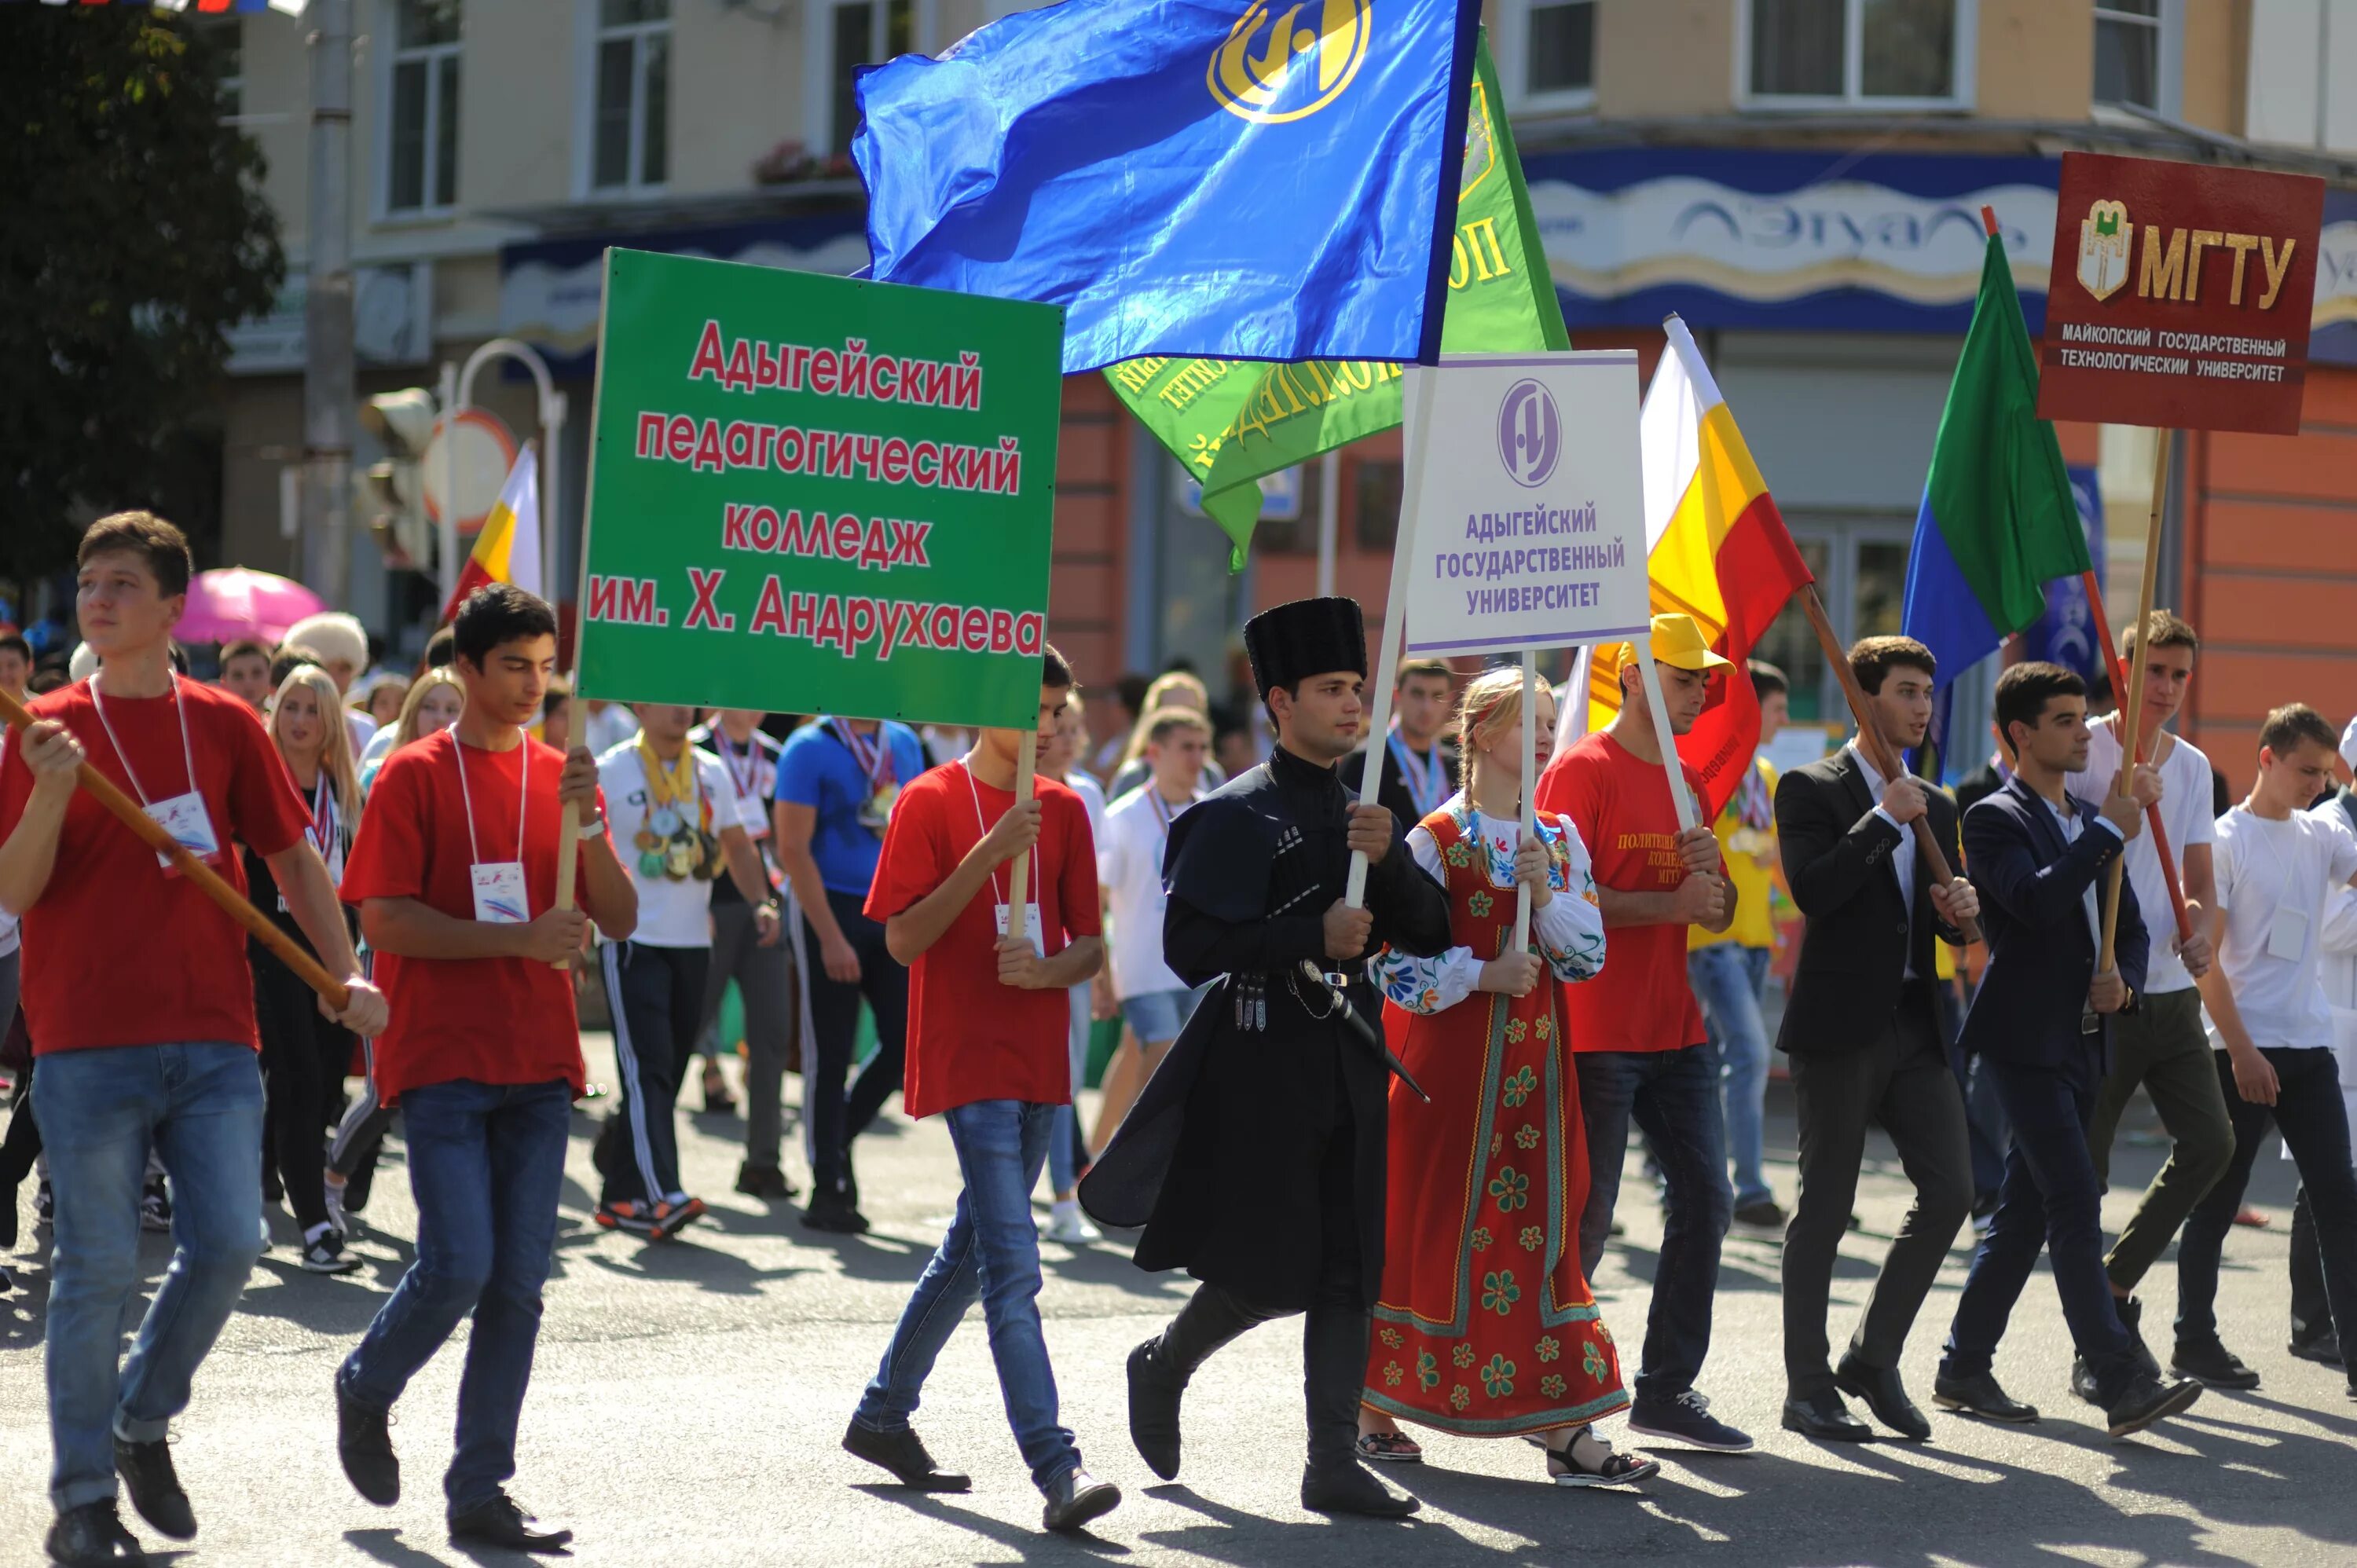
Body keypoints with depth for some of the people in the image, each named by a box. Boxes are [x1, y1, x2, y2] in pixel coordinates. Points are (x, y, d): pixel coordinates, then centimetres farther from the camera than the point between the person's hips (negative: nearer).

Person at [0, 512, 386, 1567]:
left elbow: (293, 856, 14)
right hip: (89, 1043, -3)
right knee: (100, 1266, -2)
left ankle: (143, 1421, 23)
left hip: (214, 1040, 3)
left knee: (229, 1244, -2)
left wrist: (345, 973, 5)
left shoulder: (225, 725, 8)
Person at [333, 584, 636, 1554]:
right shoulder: (415, 776, -2)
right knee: (458, 1266, -12)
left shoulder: (561, 775, 12)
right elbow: (384, 920, -10)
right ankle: (366, 1391, 17)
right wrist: (520, 938, -17)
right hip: (442, 1062, -5)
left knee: (519, 1284, 1)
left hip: (539, 1066, 5)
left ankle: (480, 1493, 7)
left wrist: (586, 821, -9)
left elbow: (620, 920, 7)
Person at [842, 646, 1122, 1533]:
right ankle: (1056, 1470, -22)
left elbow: (1091, 946, 11)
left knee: (973, 1249, 17)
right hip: (968, 1061, -7)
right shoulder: (930, 803, -5)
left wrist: (1050, 969, -12)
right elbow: (902, 939, -11)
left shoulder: (1063, 810, 11)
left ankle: (883, 1415, 33)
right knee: (1013, 1270, -15)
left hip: (1040, 1063, 7)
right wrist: (987, 856, -19)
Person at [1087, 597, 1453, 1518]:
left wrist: (1388, 862, -8)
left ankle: (1334, 1464, 6)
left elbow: (1428, 935, 10)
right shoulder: (1237, 816, -8)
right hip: (1263, 1062, -6)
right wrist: (1311, 936, -21)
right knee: (1267, 1273, -2)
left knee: (1349, 1271, 3)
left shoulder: (1366, 813, 13)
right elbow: (1189, 946, -16)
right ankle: (1163, 1367, 25)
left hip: (1349, 1062, 6)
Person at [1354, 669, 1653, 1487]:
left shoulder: (1558, 837, 10)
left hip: (1534, 1053, 5)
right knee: (1433, 1222, 0)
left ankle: (1562, 1424, 0)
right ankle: (1373, 1410, 14)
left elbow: (1589, 953, 6)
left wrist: (1546, 894, -10)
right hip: (1452, 1053, -5)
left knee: (1539, 1225, 2)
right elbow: (1397, 962, -8)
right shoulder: (1438, 838, -6)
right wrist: (1482, 975, -18)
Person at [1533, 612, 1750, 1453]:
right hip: (1597, 1031, -8)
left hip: (1675, 1029, 8)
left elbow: (1721, 912, 19)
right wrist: (1674, 902, -17)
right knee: (1585, 1218, -3)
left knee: (1704, 1201, 6)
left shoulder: (1686, 780, 17)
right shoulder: (1583, 770, -8)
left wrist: (1711, 874, -3)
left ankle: (1668, 1387, 14)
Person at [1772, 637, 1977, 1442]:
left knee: (1949, 1192, -2)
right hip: (1840, 1027, -6)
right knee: (1824, 1211, 0)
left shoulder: (1935, 808, 17)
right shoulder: (1812, 789, -4)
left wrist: (1960, 910, -2)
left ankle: (1873, 1358, 14)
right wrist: (1886, 819, -17)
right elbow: (1813, 890, -19)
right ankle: (1808, 1389, 8)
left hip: (1915, 1026, 6)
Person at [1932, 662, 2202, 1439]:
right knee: (2076, 1208, -14)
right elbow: (2036, 902, -24)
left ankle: (1964, 1368, 20)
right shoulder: (1995, 820, -7)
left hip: (2080, 1044, 8)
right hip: (2026, 1040, -8)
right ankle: (2121, 1384, -18)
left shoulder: (2090, 822, 18)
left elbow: (2130, 926, 21)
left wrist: (2122, 980, -1)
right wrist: (2110, 829, -20)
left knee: (2026, 1213, 11)